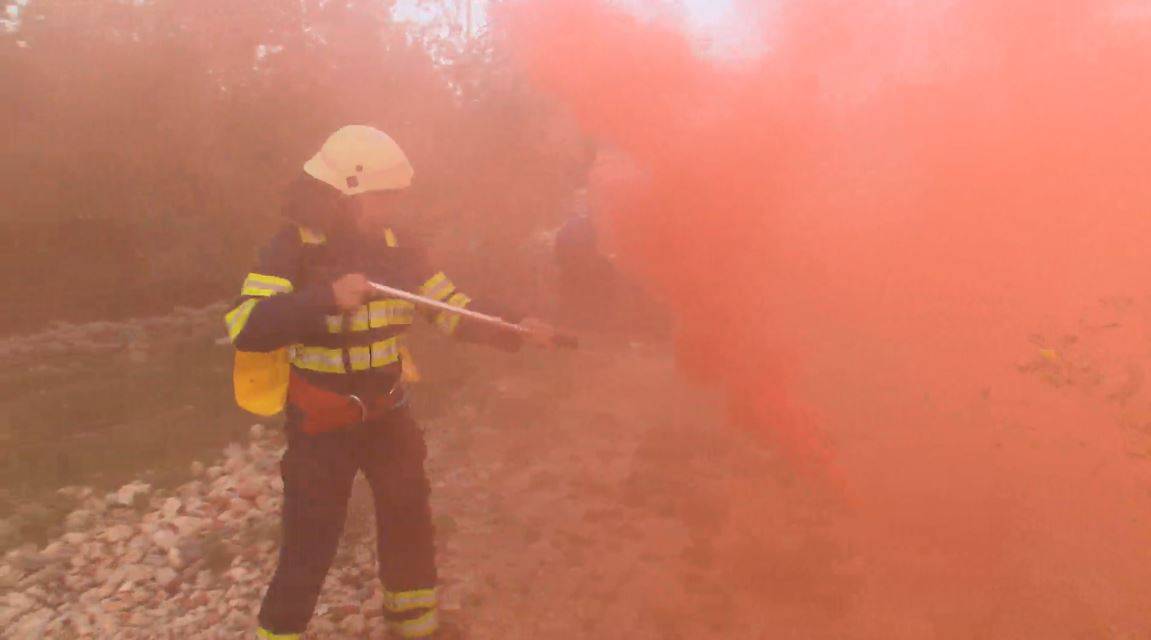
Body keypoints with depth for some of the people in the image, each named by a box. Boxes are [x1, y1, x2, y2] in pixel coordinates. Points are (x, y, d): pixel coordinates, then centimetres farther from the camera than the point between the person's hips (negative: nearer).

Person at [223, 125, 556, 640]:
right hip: (322, 422, -5)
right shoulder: (297, 246, -16)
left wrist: (513, 329, -13)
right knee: (311, 543, 1)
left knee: (409, 520, 17)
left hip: (387, 412, 5)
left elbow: (452, 307, 0)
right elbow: (246, 328, -27)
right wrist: (327, 298, -38)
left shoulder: (394, 246, -1)